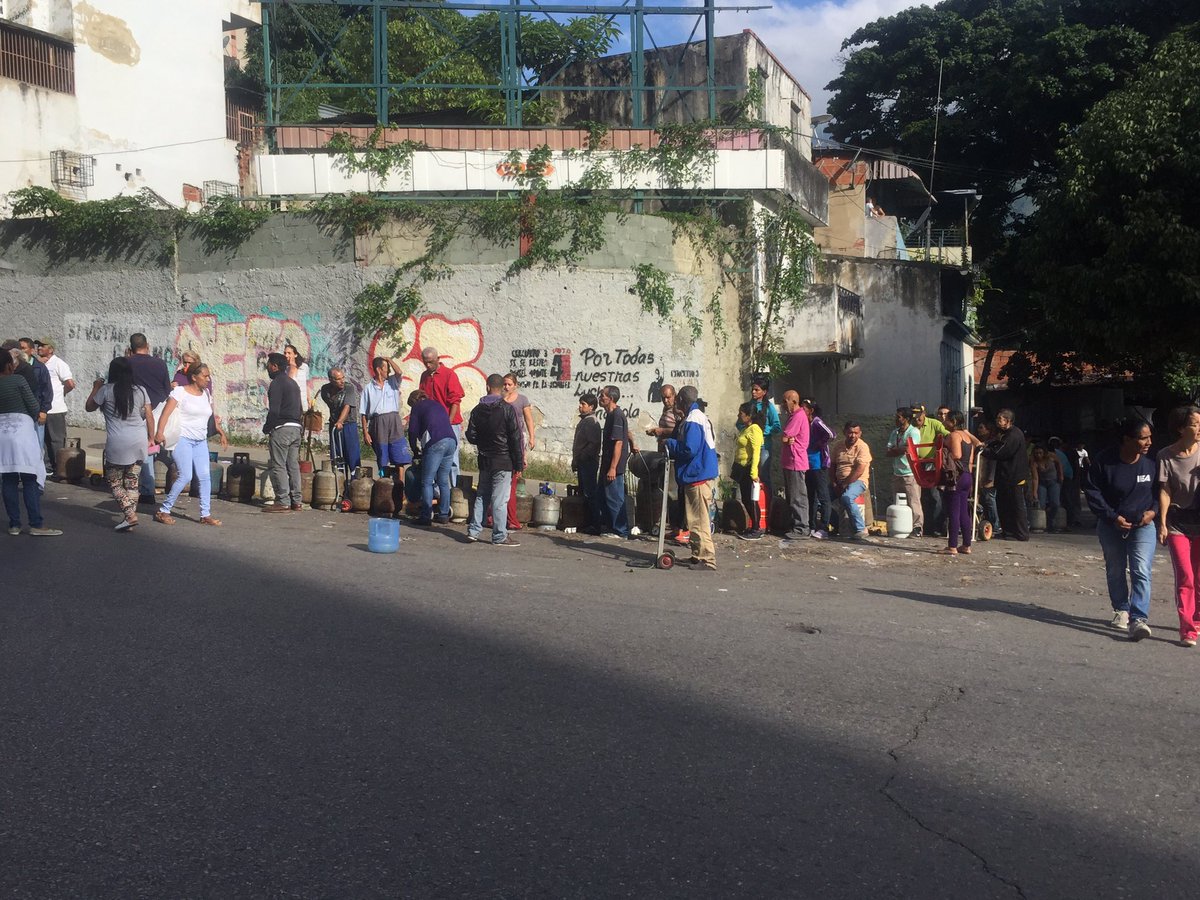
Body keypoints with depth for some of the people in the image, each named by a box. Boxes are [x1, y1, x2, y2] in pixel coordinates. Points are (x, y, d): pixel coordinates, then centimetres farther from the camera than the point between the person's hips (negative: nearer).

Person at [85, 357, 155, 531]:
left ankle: (130, 515, -6)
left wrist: (96, 388, 25)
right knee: (132, 481, 13)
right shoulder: (140, 391, 5)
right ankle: (130, 515, 11)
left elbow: (89, 407, 12)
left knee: (114, 482, 7)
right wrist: (151, 438, 16)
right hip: (139, 442, 4)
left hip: (117, 443, -4)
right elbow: (149, 416, 6)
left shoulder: (106, 390, -3)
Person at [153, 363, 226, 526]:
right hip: (183, 439, -6)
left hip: (200, 441, 6)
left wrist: (221, 433, 15)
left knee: (205, 476, -2)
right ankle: (163, 511, 0)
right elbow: (166, 413, -15)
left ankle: (205, 515, 3)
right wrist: (160, 432, -27)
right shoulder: (180, 392, -6)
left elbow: (212, 417, 22)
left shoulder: (206, 394, 13)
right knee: (185, 476, -13)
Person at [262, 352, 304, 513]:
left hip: (281, 428, -9)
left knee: (278, 466, -5)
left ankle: (283, 502, -7)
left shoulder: (276, 383, -9)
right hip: (296, 428, 9)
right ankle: (296, 501, 11)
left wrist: (266, 428, -6)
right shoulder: (293, 383, 19)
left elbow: (274, 410, -17)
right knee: (293, 465, 10)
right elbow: (300, 408, 20)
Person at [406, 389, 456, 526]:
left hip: (435, 443, -6)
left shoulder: (417, 407, 13)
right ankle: (444, 515, 14)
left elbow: (413, 431, 9)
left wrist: (415, 452, 22)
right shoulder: (438, 405, 30)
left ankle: (426, 517, -4)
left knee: (427, 482, -1)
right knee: (444, 481, 13)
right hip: (451, 441, 6)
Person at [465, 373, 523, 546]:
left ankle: (473, 530, 17)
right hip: (503, 461, -5)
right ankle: (499, 537, 1)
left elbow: (471, 436, 4)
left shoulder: (477, 410, 2)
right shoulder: (507, 409, -11)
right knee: (499, 499, -3)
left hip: (484, 460, 5)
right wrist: (519, 463, -6)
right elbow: (515, 438, -11)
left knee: (481, 496, 16)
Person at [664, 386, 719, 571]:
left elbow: (689, 450, -23)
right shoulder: (700, 417, 15)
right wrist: (672, 443, 14)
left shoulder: (692, 421, -17)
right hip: (701, 474, 10)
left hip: (697, 476, -10)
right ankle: (698, 555, 25)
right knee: (697, 518, 17)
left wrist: (670, 442, -9)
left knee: (698, 520, -7)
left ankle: (707, 560, -6)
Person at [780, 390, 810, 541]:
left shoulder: (798, 416, -16)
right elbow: (785, 437, 14)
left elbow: (784, 437, -19)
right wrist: (789, 439, -8)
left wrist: (787, 438, 3)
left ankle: (801, 529, -4)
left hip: (796, 462, -10)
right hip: (790, 462, 10)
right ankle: (795, 524, 21)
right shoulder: (794, 415, 18)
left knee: (797, 497, -7)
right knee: (791, 496, 14)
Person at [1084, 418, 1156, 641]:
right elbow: (1092, 490, -7)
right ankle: (1121, 610, 34)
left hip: (1142, 525, -1)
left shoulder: (1151, 461, -10)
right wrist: (1112, 516, -13)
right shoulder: (1105, 461, -14)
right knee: (1115, 570, 15)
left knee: (1141, 572, -14)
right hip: (1111, 525, 1)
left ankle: (1138, 619, -18)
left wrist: (1153, 510, -9)